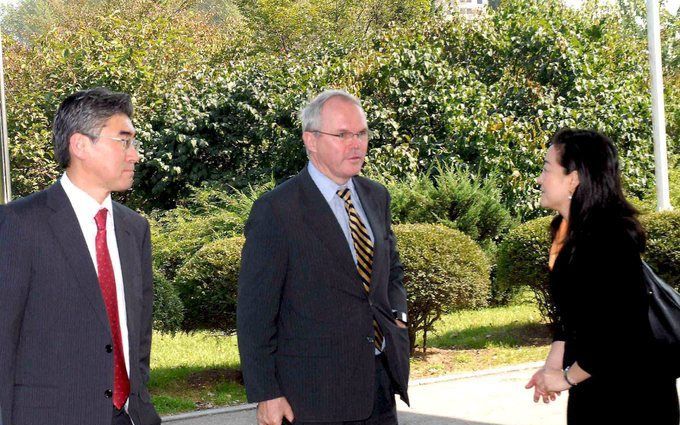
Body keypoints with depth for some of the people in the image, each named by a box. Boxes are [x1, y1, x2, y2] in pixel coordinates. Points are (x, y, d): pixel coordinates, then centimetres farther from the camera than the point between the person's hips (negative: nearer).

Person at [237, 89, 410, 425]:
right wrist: (265, 395, -13)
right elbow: (254, 312, -10)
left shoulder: (376, 197, 10)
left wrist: (397, 315, 6)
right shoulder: (275, 211, -11)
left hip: (380, 384, 6)